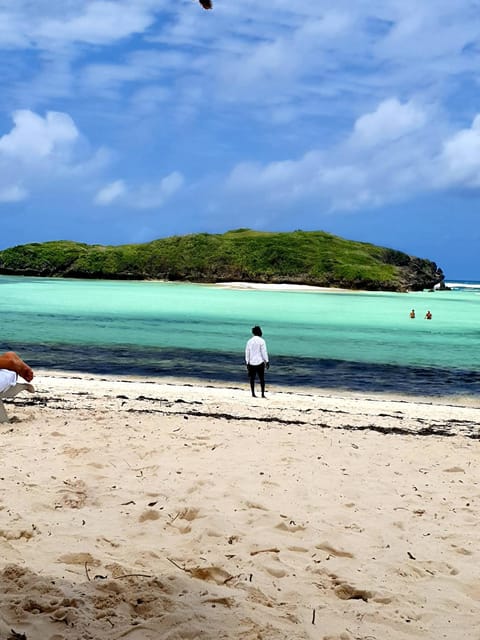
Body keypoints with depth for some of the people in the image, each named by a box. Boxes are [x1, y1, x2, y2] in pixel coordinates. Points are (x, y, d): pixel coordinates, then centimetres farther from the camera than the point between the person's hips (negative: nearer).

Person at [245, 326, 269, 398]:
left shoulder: (249, 341, 5)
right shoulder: (261, 341, -7)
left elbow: (247, 352, 7)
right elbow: (264, 352, -9)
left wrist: (247, 362, 13)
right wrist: (267, 361, -2)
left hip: (251, 363, 3)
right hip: (260, 362, -3)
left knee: (252, 378, 8)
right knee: (262, 379, 3)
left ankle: (253, 393, 9)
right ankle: (263, 394, 0)